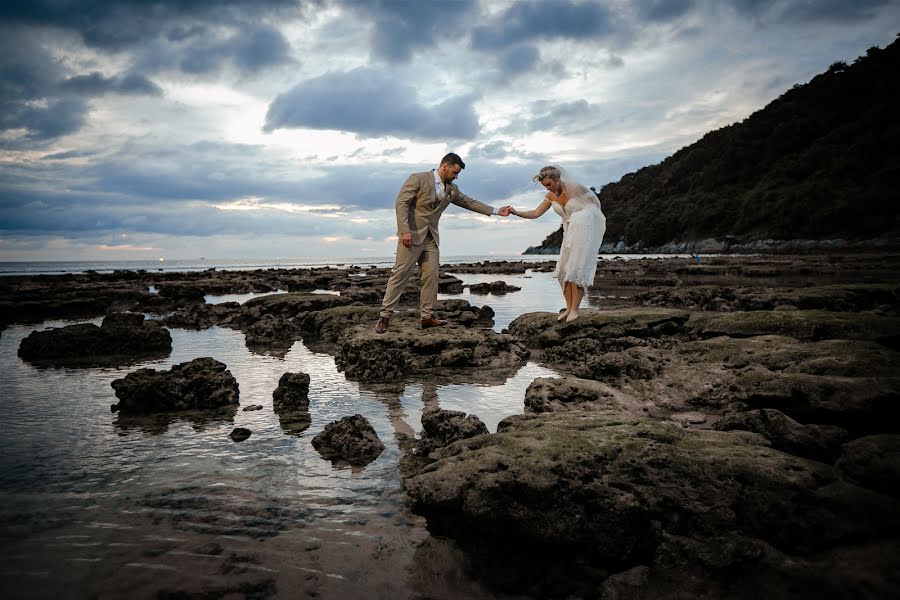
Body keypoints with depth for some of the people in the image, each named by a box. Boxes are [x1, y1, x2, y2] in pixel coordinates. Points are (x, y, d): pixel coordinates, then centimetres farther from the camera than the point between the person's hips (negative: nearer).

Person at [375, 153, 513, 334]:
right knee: (400, 275, -7)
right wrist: (405, 231, -22)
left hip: (431, 237, 7)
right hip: (412, 235, -6)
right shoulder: (418, 179, -8)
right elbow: (402, 202, -13)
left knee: (431, 276, 2)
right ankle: (385, 316, -3)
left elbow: (469, 202, 18)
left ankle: (427, 317, 8)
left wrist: (496, 211, 14)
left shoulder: (451, 189, 12)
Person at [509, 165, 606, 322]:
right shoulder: (551, 196, 2)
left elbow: (595, 202, -2)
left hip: (585, 230, -7)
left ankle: (575, 309, -6)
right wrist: (516, 213, -14)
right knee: (564, 270, 1)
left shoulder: (574, 188, -16)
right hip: (570, 233, 7)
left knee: (576, 269, -10)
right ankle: (569, 308, 7)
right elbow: (535, 213, -1)